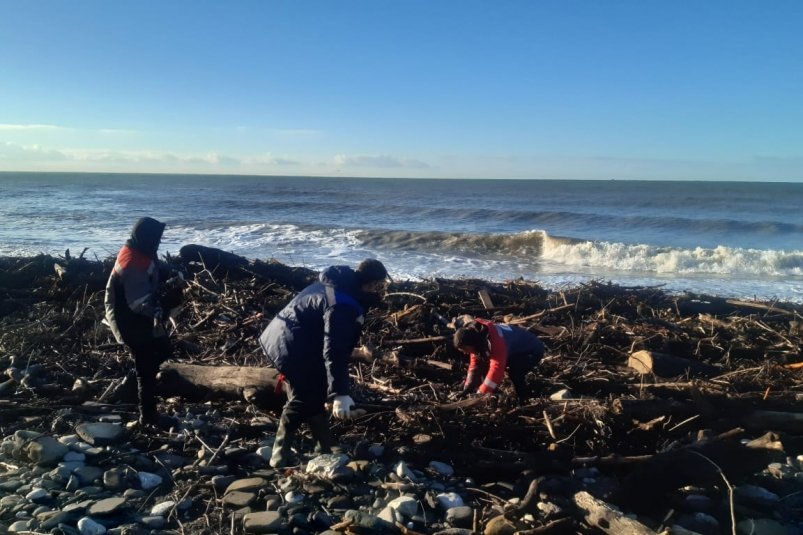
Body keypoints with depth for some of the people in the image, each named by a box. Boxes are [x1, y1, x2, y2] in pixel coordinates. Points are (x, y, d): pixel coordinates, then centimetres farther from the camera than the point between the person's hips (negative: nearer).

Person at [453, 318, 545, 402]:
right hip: (515, 351, 9)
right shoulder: (477, 340, -12)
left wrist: (480, 394, -44)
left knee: (515, 374, -32)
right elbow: (475, 363, -4)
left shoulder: (494, 341, -41)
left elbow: (496, 369, -45)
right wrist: (467, 388, -12)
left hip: (533, 350, -9)